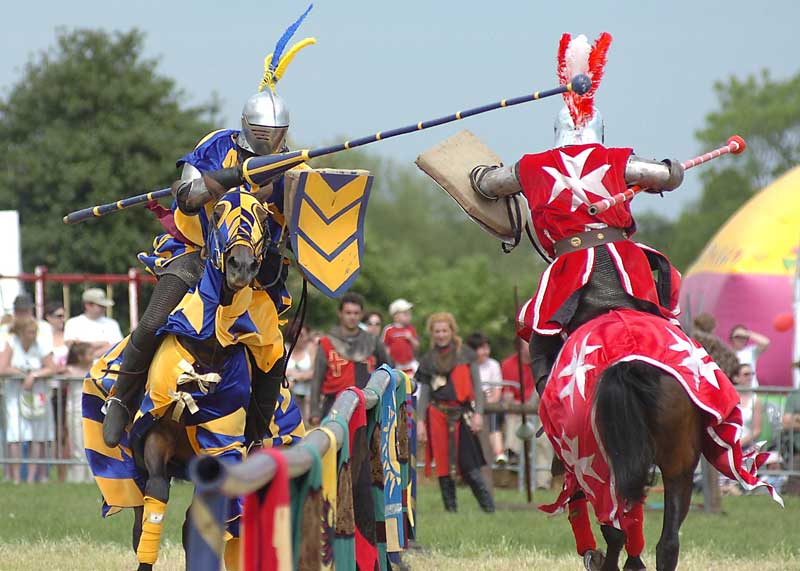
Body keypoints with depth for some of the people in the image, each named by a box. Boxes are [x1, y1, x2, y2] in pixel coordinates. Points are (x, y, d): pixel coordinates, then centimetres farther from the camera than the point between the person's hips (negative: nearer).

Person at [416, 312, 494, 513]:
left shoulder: (465, 354, 4)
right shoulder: (428, 360, 10)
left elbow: (477, 385, 3)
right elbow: (424, 393, 12)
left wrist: (478, 413, -6)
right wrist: (420, 421, 4)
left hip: (462, 414, -3)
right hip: (438, 416, 3)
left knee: (469, 466, -10)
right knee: (443, 465, 2)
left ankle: (488, 507, -6)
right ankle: (450, 509, 9)